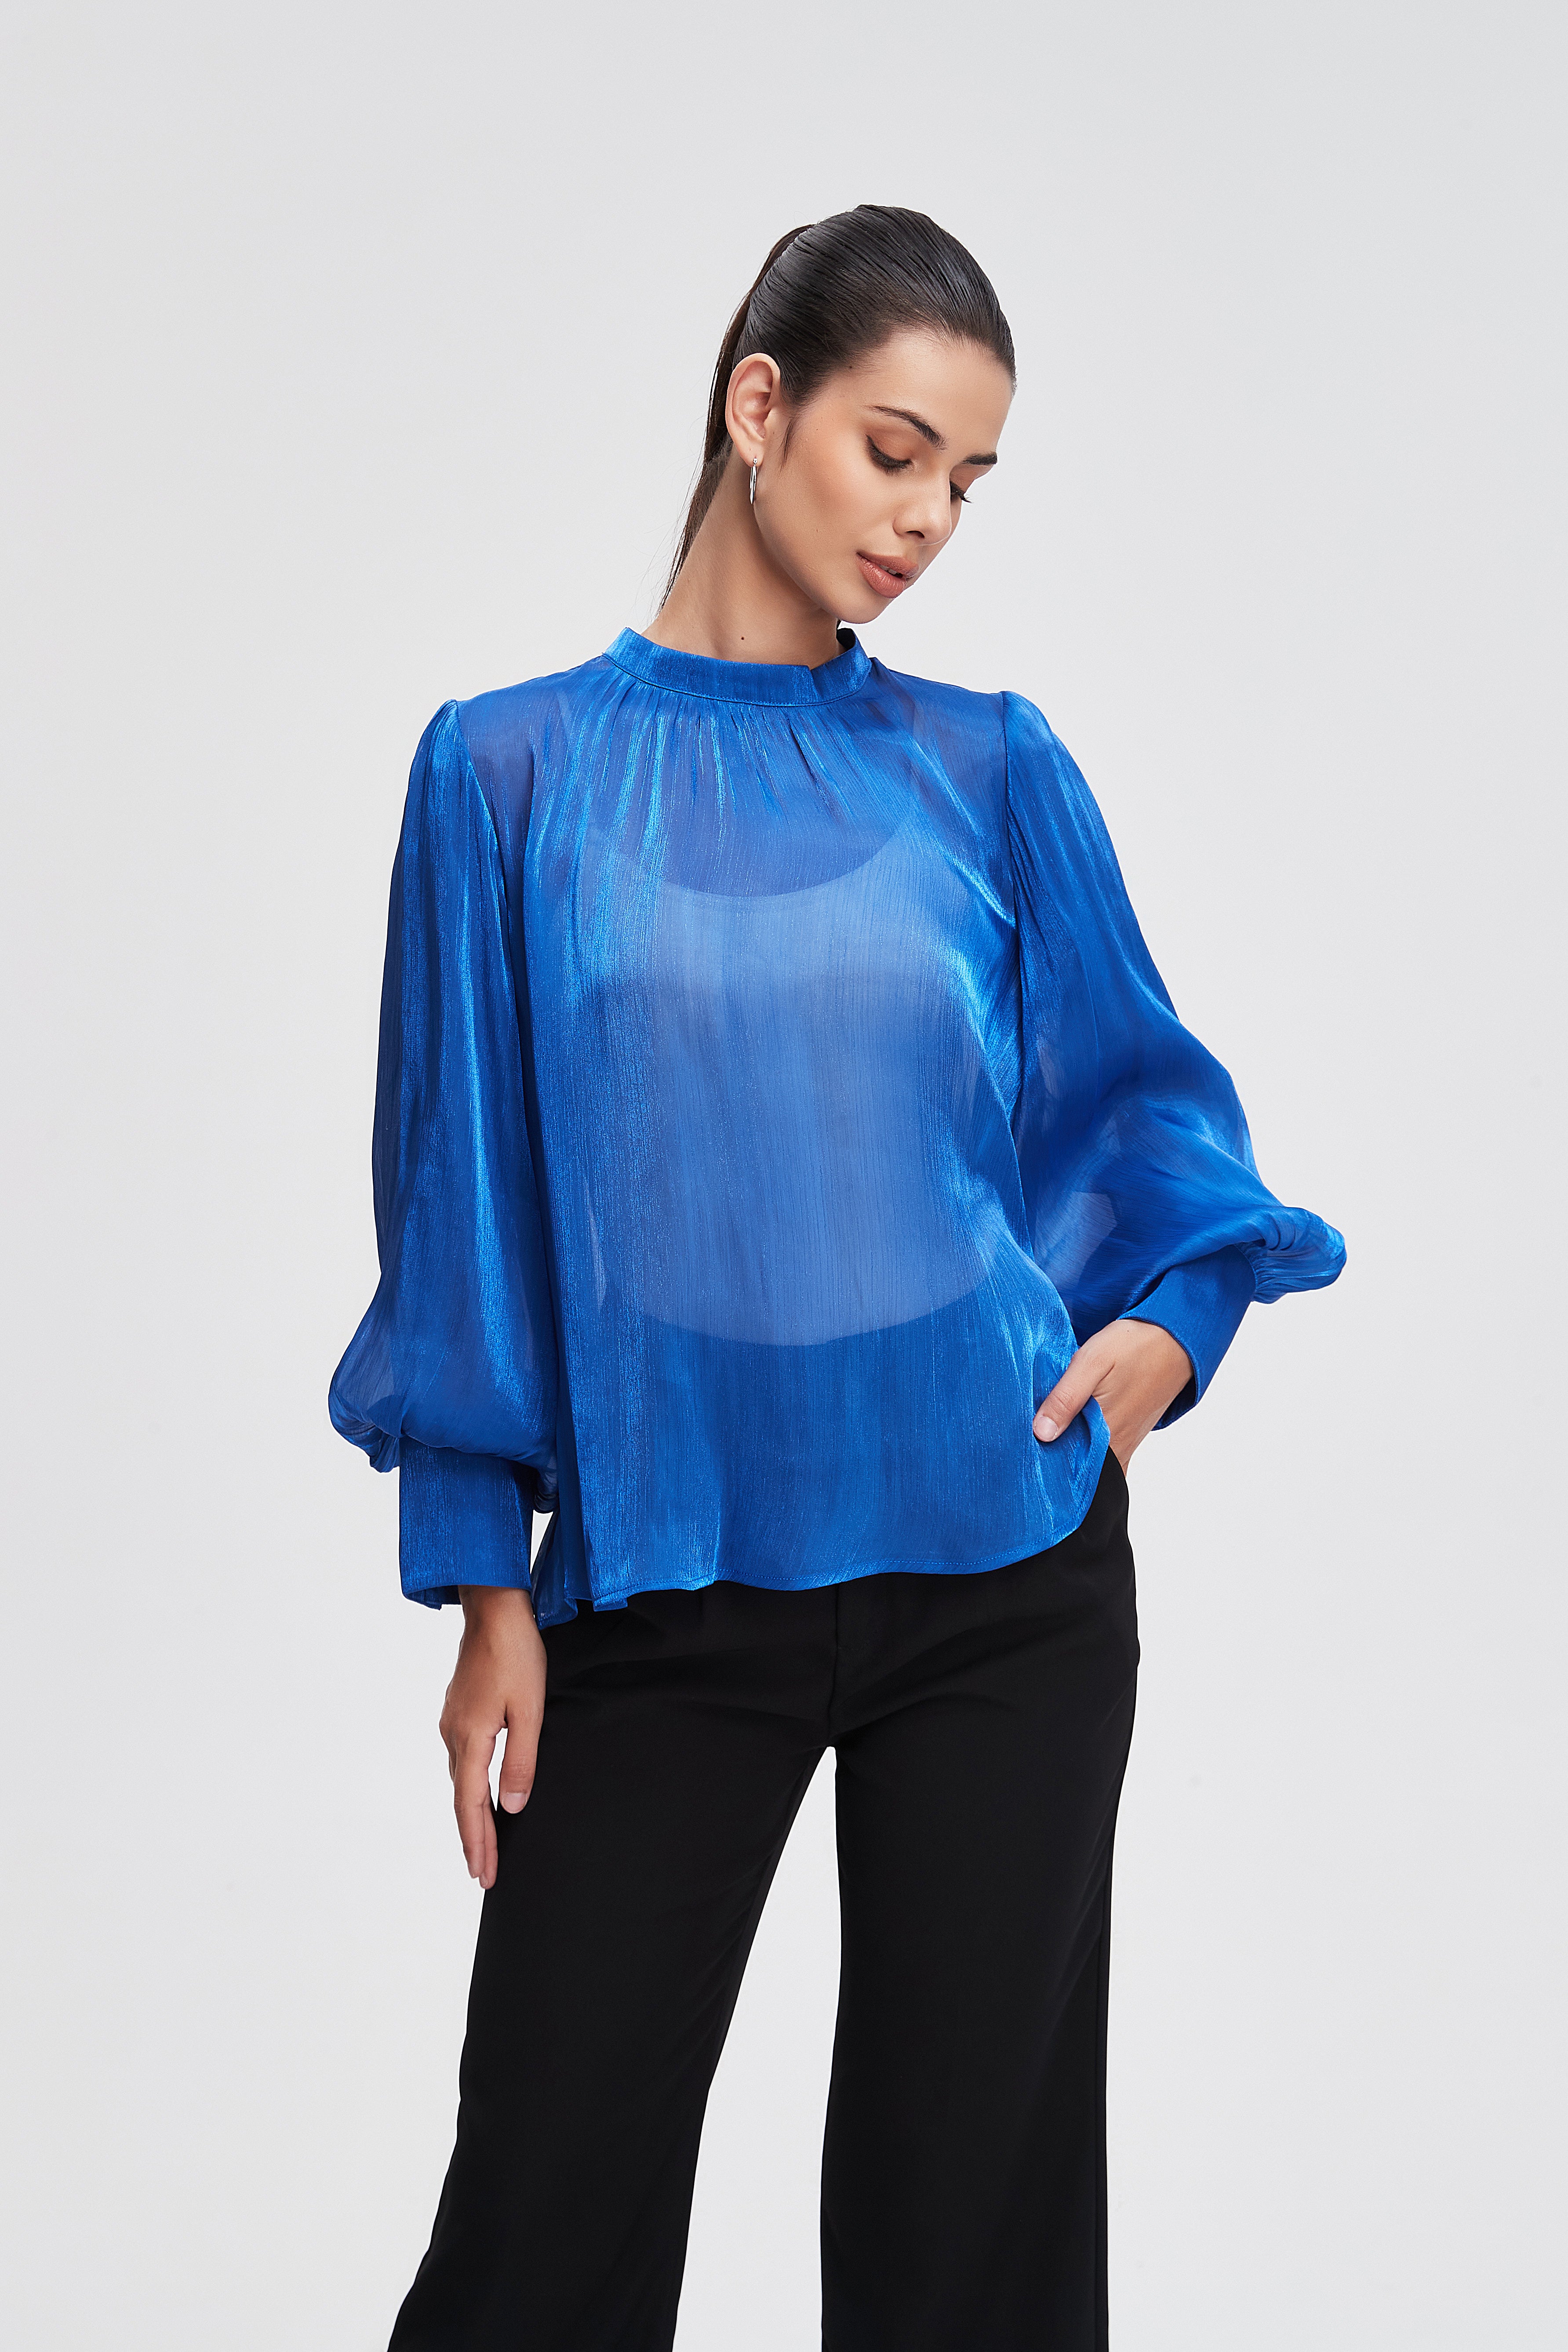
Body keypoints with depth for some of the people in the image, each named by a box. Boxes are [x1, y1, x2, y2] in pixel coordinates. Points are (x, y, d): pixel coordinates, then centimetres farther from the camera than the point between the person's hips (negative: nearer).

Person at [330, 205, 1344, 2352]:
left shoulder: (989, 771, 4)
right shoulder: (514, 771, 1)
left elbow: (1134, 1091, 14)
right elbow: (467, 1188, 2)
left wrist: (1174, 1310, -7)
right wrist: (486, 1584, 0)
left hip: (1002, 1574, 1)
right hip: (661, 1591, -1)